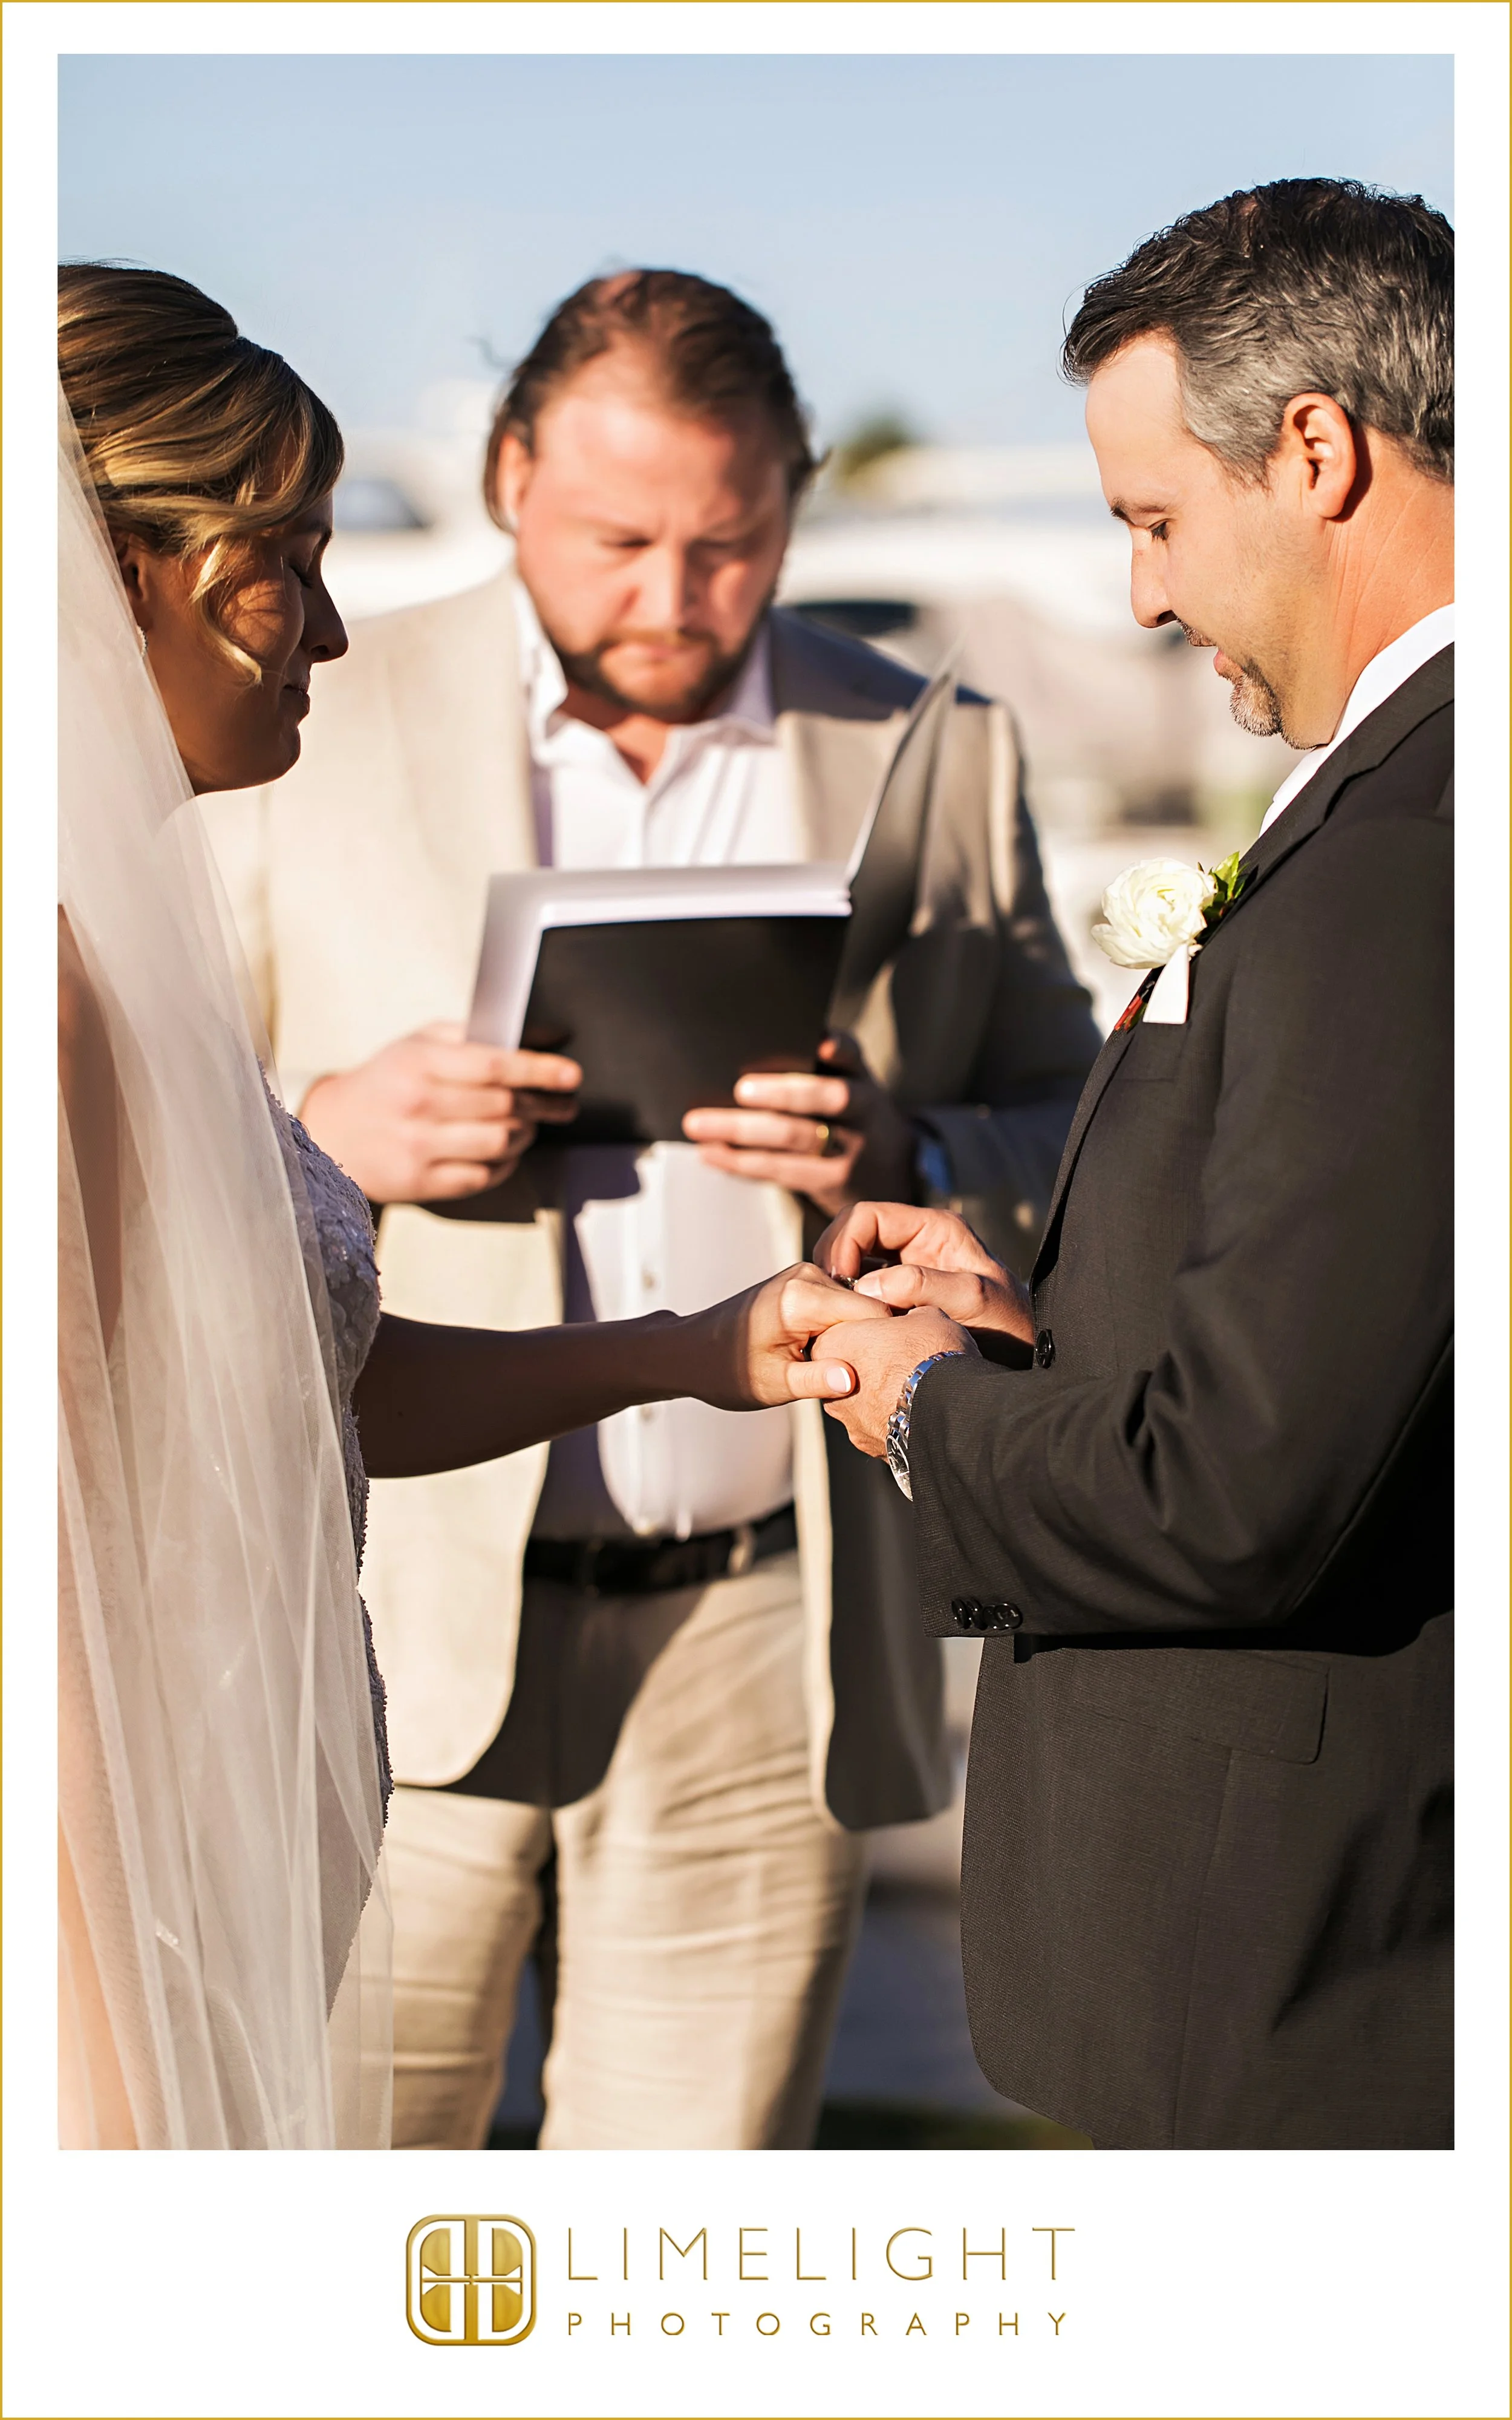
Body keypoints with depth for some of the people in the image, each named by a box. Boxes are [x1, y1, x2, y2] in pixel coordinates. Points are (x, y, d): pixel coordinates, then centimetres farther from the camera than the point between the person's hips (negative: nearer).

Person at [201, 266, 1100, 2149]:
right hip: (395, 1639, -1)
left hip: (762, 1656, 1)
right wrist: (327, 1131, -16)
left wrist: (904, 1160, -14)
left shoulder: (940, 762, 6)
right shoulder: (320, 725, 3)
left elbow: (1085, 1155, 8)